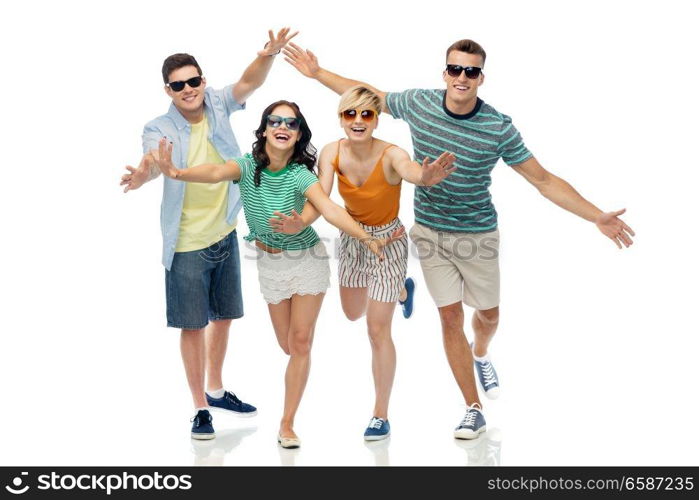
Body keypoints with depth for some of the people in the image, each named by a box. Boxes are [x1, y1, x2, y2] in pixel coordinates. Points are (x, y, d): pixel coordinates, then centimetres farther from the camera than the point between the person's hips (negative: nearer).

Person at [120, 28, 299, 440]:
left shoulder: (217, 106, -5)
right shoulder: (161, 128, -17)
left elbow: (249, 83, -21)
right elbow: (155, 158, -37)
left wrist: (267, 56, -42)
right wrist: (144, 173, -61)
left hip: (226, 234, 5)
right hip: (188, 244, -5)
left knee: (223, 315, 19)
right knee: (194, 325, 2)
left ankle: (216, 390, 38)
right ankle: (201, 407, 15)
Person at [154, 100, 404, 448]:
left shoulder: (300, 175, -23)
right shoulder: (248, 166, -17)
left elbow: (330, 210, -38)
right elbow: (216, 172, -38)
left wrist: (367, 239, -55)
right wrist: (176, 173, -60)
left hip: (306, 260, -2)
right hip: (270, 263, 2)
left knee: (300, 342, -2)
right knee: (288, 345, 10)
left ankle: (287, 424, 9)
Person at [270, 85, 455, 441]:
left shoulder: (390, 155, -31)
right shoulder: (332, 153, -19)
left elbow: (409, 171, -55)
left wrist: (427, 177, -80)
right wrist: (300, 223, -53)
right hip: (352, 239, 5)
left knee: (378, 330, -3)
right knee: (352, 314, 25)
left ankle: (381, 416, 11)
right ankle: (401, 290, 57)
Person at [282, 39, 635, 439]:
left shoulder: (500, 128, -18)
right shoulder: (419, 103, -11)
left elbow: (543, 180, -12)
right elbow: (369, 95, 7)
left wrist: (598, 217, -16)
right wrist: (317, 73, 9)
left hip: (477, 234, -1)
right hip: (430, 231, 1)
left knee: (488, 315, 14)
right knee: (451, 317, 0)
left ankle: (480, 355, 52)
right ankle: (474, 411, 10)